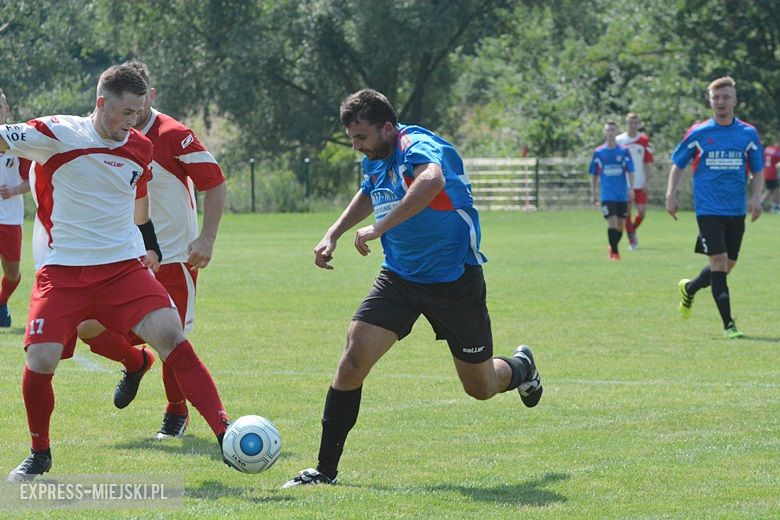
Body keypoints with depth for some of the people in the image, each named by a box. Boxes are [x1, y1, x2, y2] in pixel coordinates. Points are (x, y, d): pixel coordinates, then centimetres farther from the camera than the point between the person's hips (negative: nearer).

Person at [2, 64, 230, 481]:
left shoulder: (140, 148, 7)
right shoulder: (57, 134, -8)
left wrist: (148, 249, 28)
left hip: (124, 266, 3)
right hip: (61, 270, -3)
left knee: (169, 333, -18)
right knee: (40, 361, -12)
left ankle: (223, 432, -17)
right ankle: (39, 454, 15)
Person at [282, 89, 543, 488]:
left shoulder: (417, 146, -22)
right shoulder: (374, 161, 4)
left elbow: (432, 181, -47)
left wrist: (379, 229, -45)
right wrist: (334, 234, 17)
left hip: (454, 279, -6)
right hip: (399, 276, 6)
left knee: (481, 388, 8)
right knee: (354, 357, -14)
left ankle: (521, 368, 46)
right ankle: (325, 469, -9)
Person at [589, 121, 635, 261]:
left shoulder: (624, 151, 1)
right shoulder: (598, 152, 2)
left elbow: (630, 171, 1)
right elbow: (594, 175, 9)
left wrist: (631, 188, -11)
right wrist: (593, 194, 8)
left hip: (622, 195, 1)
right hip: (607, 195, -1)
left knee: (620, 225, 8)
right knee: (612, 222, -13)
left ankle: (613, 247, 30)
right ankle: (614, 252, -5)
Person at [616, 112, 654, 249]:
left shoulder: (644, 140, 3)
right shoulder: (619, 140, 1)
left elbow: (648, 162, 4)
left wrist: (647, 181, -4)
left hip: (640, 184, 1)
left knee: (642, 211, -4)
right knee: (627, 212, -2)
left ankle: (633, 229, 25)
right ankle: (632, 241, 7)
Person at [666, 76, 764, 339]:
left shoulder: (748, 134, 4)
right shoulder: (697, 134, -1)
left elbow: (758, 170, 11)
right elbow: (677, 164, 8)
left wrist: (756, 198, -4)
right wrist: (671, 195, -3)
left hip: (736, 212, 3)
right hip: (708, 210, -3)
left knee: (726, 266, 11)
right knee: (719, 263, -14)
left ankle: (689, 289, 41)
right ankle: (728, 325, -11)